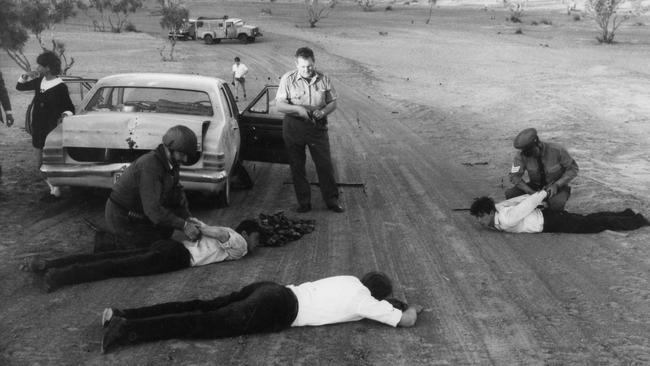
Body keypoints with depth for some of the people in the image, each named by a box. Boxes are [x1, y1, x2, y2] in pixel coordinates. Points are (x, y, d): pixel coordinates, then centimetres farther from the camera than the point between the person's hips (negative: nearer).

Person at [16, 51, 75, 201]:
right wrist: (25, 76, 0)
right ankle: (53, 188, 25)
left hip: (51, 130, -7)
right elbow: (19, 87, 18)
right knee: (40, 165, 13)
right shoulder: (39, 81, 6)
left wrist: (65, 114, -28)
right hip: (38, 129, 8)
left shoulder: (60, 87, -14)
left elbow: (70, 108, -7)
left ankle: (55, 192, 10)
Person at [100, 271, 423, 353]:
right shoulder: (366, 302, 2)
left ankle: (123, 315, -2)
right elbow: (405, 321, 5)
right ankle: (127, 329, -20)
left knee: (202, 308, 2)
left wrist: (394, 304, 41)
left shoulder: (352, 281, 24)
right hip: (278, 310, -7)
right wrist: (409, 310, 26)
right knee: (204, 324, -13)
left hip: (273, 291, 7)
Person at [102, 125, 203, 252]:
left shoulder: (171, 162, -4)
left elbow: (177, 193, 5)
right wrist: (183, 225, -33)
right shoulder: (150, 165, -32)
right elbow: (152, 208, -36)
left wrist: (187, 217, -11)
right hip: (121, 217, -9)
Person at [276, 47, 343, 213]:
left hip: (317, 126, 0)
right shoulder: (287, 79, -5)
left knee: (325, 164, 2)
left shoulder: (323, 79, 0)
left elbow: (333, 103, 7)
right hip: (294, 126, 0)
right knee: (297, 166, 6)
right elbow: (280, 105, -7)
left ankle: (332, 200, 16)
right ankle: (304, 202, 19)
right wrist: (297, 108, -24)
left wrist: (323, 111, -14)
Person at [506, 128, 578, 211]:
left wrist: (556, 185, -23)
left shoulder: (557, 150, -23)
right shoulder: (521, 154, -19)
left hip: (557, 186, -3)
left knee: (556, 204, -37)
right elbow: (515, 176, -16)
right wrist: (531, 192, -29)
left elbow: (573, 168, -12)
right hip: (536, 186, 3)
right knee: (509, 194, -22)